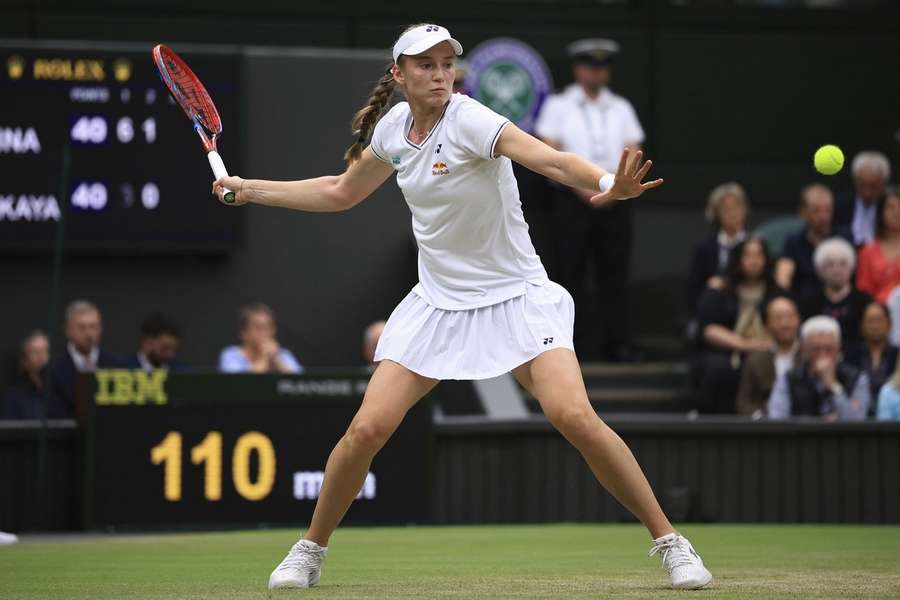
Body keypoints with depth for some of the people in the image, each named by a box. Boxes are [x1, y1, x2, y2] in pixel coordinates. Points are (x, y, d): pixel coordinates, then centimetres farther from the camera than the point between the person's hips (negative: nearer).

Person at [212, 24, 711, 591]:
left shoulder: (468, 120, -18)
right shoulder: (394, 126, 0)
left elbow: (551, 159, -35)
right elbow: (341, 193, 19)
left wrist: (606, 182, -55)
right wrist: (249, 188, 20)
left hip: (516, 298, -5)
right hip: (438, 303, 5)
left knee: (574, 415, -24)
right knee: (368, 427, -8)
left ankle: (670, 542, -11)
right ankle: (310, 551, 14)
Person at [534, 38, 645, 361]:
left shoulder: (621, 108, 15)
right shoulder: (558, 106, 6)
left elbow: (633, 156, 9)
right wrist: (582, 188, -12)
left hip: (613, 199, 3)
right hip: (572, 199, -3)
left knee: (615, 272, 0)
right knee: (571, 271, -5)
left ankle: (616, 343, 0)